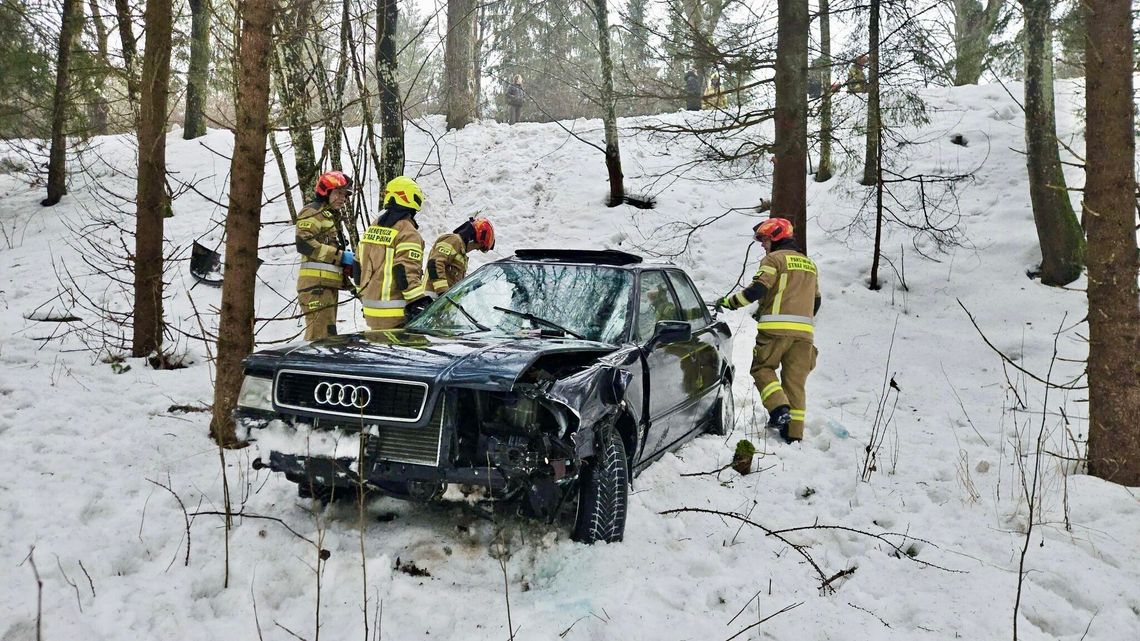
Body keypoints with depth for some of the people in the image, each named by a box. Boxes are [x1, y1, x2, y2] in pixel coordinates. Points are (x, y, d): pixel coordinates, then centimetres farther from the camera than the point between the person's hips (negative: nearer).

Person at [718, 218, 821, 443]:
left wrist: (729, 302, -3)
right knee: (795, 380, 8)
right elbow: (815, 301, 27)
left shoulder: (774, 259, -1)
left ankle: (779, 409, -15)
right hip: (804, 331, 6)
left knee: (762, 368, 6)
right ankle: (794, 432, 6)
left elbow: (758, 289, -13)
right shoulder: (809, 264, 23)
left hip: (776, 328, -6)